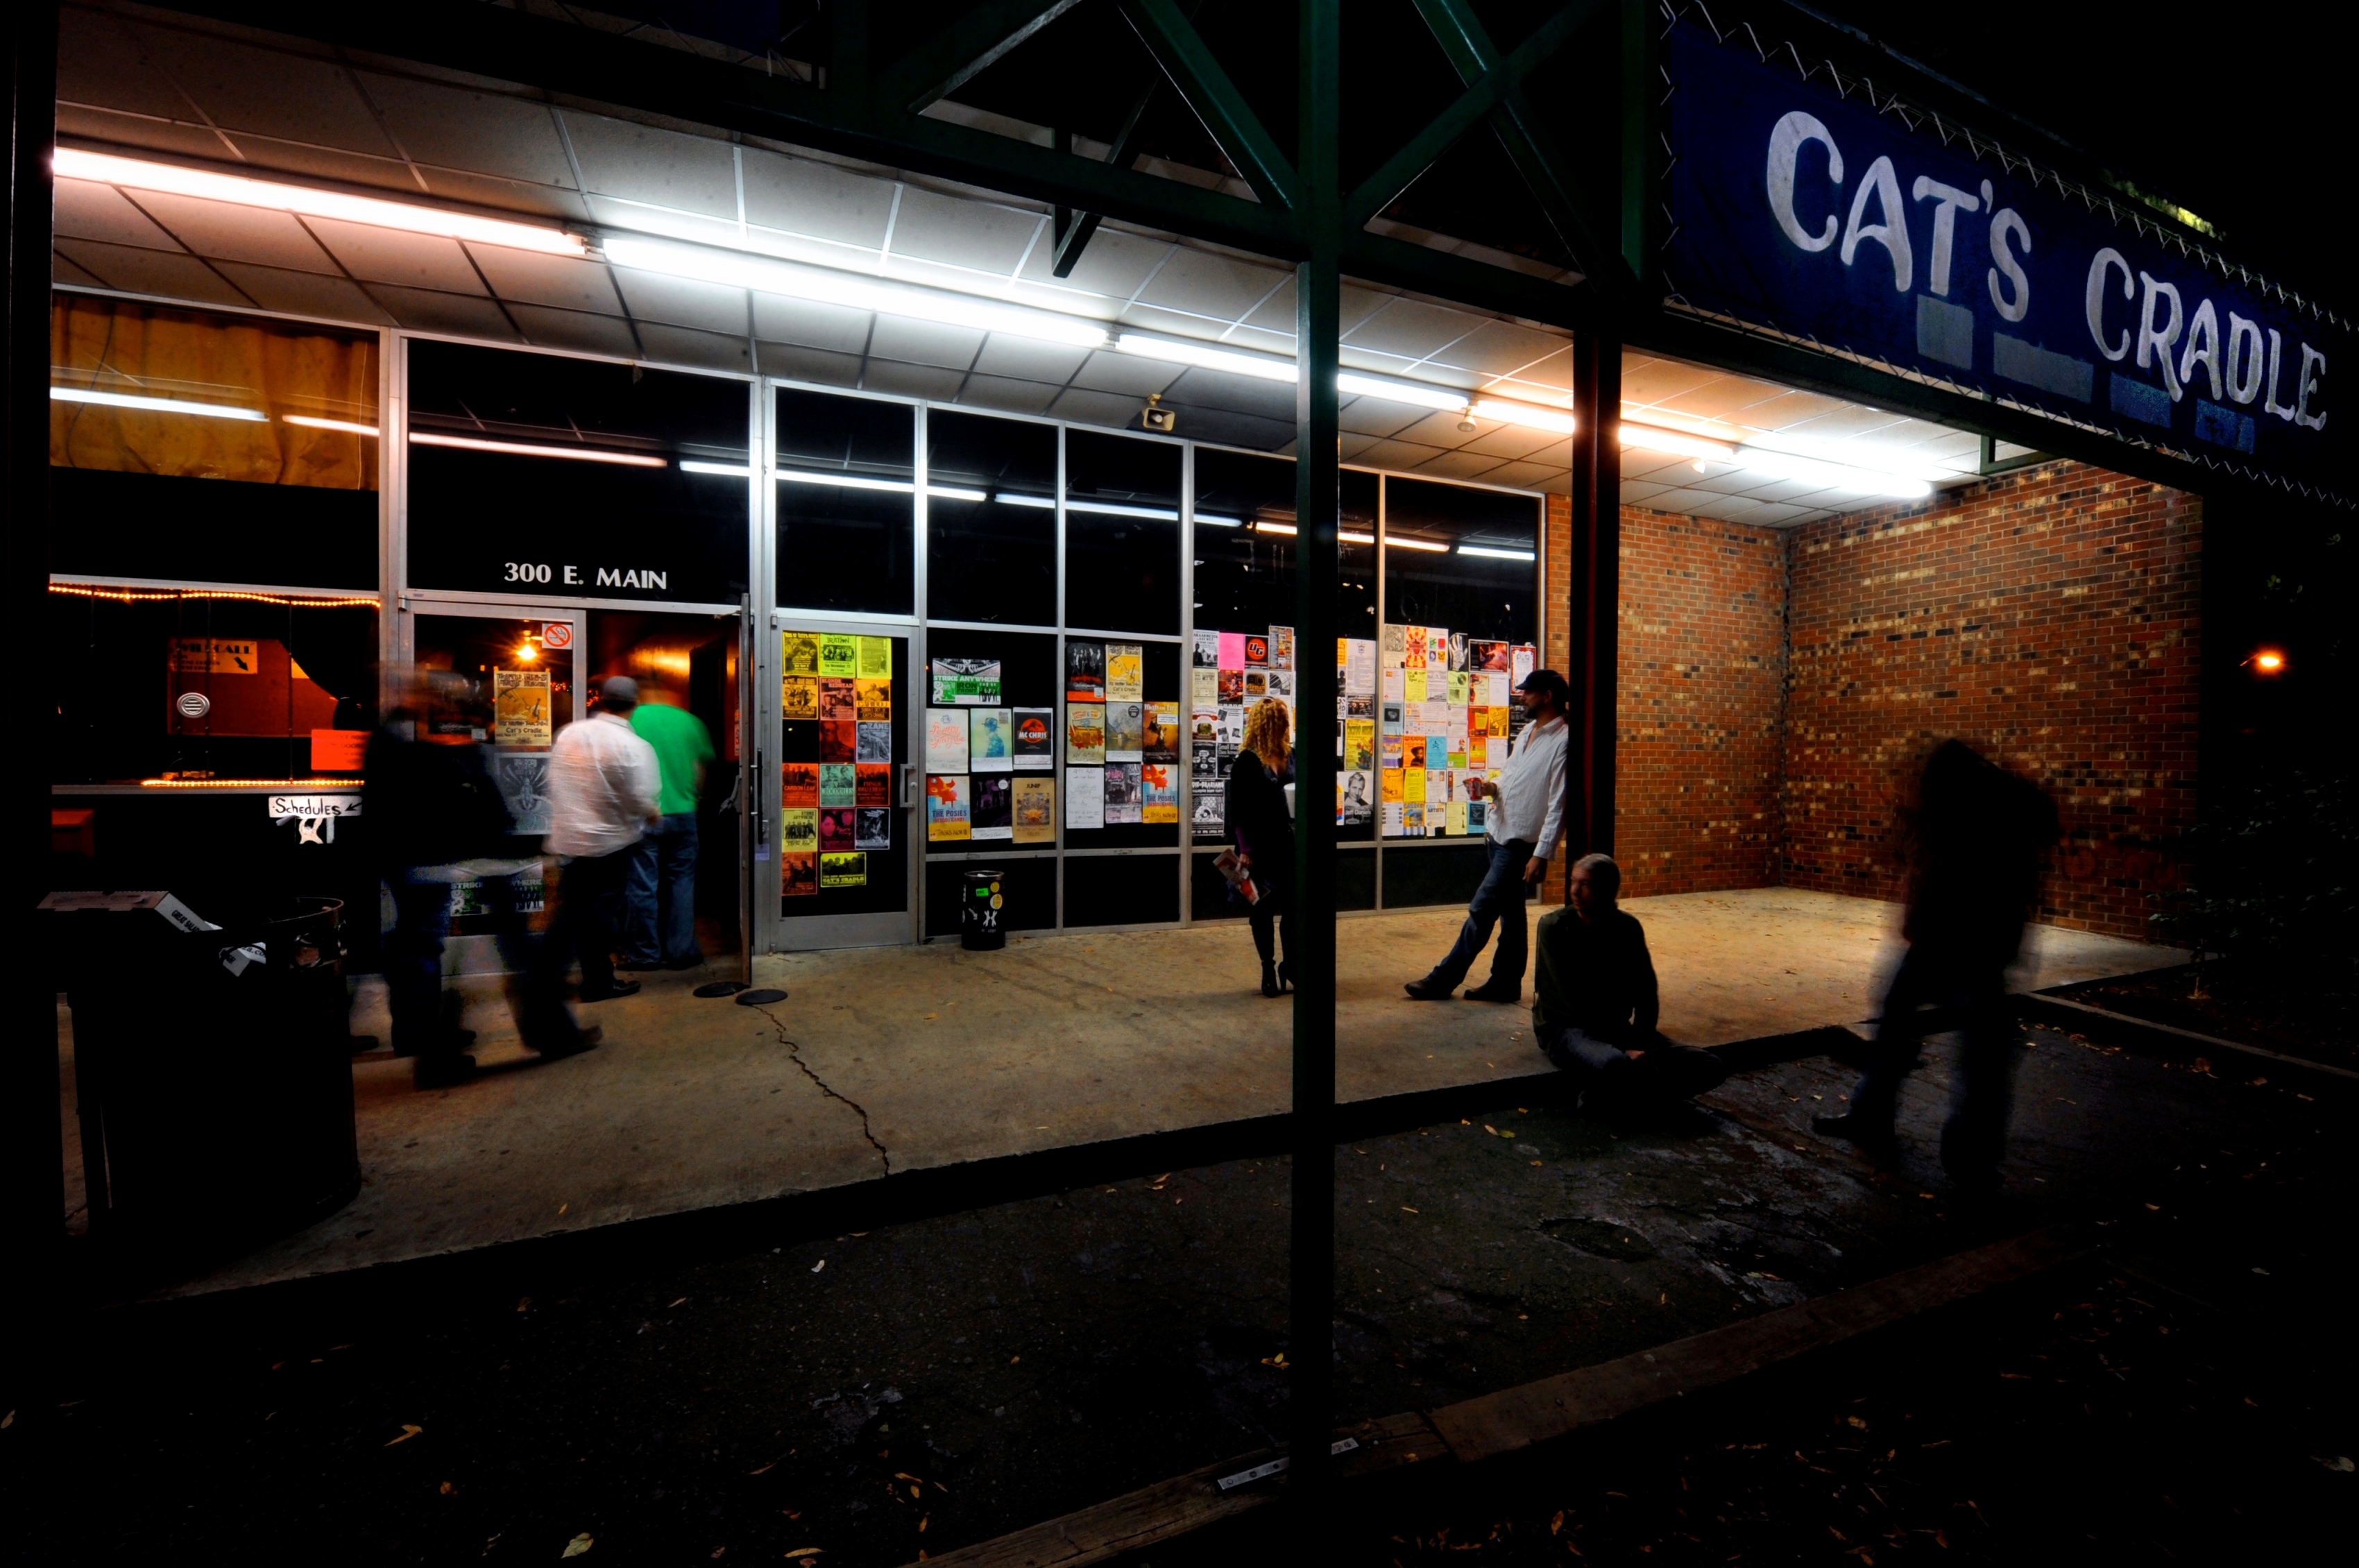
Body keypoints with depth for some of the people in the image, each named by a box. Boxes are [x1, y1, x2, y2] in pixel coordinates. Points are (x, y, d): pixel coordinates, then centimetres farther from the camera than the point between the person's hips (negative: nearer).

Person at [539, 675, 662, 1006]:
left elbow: (555, 784, 10)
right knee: (600, 911, 5)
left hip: (567, 838, 5)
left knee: (570, 904, 19)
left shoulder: (568, 734, 0)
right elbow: (642, 801, -19)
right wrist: (655, 818, 1)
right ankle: (598, 982, 15)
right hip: (609, 842, -5)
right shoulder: (634, 747, -18)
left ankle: (550, 970, 27)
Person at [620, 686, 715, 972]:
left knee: (641, 886, 6)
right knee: (682, 882, 10)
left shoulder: (631, 720, -4)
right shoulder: (691, 722, 2)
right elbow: (701, 772, 7)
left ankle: (644, 954, 15)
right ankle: (682, 952, 14)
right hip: (683, 813, 2)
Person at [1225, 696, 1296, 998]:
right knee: (1263, 908, 7)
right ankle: (1268, 970, 20)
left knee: (1294, 904, 5)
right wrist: (1244, 850, -15)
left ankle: (1289, 965, 23)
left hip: (1289, 841, 4)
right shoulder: (1247, 761, -9)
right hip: (1261, 845, -4)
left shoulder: (1290, 755, 6)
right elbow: (1238, 810, -10)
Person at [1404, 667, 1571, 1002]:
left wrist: (1541, 854, -20)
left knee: (1481, 911, -4)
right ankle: (1505, 983, 24)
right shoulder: (1528, 732, 13)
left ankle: (1443, 979, 4)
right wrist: (1490, 789, 0)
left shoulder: (1562, 741, -14)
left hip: (1521, 843, -8)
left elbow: (1558, 805, -17)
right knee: (1510, 912, 15)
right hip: (1499, 834, 9)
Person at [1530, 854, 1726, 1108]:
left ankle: (1602, 1094, -7)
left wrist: (1642, 1046, -15)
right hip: (1563, 1028, -6)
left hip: (1616, 1027, 6)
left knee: (1709, 1067, -9)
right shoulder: (1555, 927, -14)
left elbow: (1646, 994, 1)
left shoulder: (1628, 928, 0)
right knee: (1615, 1066, -39)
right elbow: (1574, 1001, -19)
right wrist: (1626, 1050, -24)